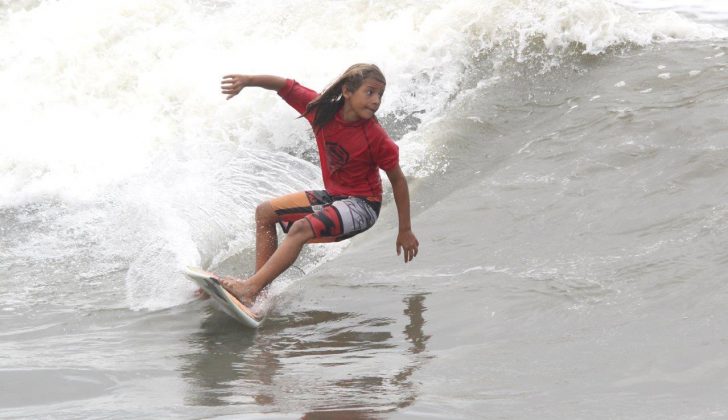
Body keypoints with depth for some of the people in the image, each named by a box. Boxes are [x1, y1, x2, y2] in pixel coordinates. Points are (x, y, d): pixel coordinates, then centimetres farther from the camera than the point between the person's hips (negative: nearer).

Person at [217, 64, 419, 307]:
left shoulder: (376, 138, -23)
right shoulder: (322, 109, -12)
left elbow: (398, 180, -12)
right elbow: (285, 86, -5)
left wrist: (405, 231, -8)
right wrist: (248, 80, -24)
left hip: (361, 205, -7)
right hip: (332, 195, 8)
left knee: (301, 228, -28)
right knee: (265, 213, 8)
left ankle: (249, 290, -30)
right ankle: (259, 285, 0)